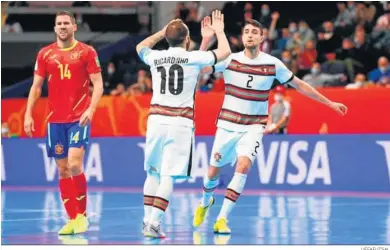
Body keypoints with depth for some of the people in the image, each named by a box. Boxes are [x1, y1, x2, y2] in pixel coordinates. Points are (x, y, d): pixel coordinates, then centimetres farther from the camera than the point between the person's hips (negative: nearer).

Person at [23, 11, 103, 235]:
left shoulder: (87, 52, -1)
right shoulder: (45, 54, 8)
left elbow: (98, 85, -4)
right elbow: (36, 86, 12)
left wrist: (91, 109, -19)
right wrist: (28, 114, 3)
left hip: (79, 118, -4)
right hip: (55, 119, 4)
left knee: (74, 165, -15)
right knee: (63, 169, 5)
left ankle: (82, 215, 0)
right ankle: (72, 219, 11)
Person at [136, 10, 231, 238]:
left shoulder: (155, 57, 6)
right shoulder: (193, 58, -5)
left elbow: (141, 47, 31)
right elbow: (225, 52, 8)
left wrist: (162, 32, 35)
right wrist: (219, 30, 23)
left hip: (156, 119, 4)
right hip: (180, 123, -4)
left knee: (153, 172, 15)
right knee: (168, 177, -5)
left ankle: (148, 219, 14)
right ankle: (154, 223, -13)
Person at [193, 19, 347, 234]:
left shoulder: (273, 64, -5)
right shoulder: (230, 60, -8)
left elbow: (299, 85, 5)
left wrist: (329, 102, 7)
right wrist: (206, 40, -28)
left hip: (253, 127, -1)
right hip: (228, 124, 1)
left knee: (243, 165, -24)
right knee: (213, 172, 7)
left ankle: (222, 219, -18)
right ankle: (206, 201, 43)